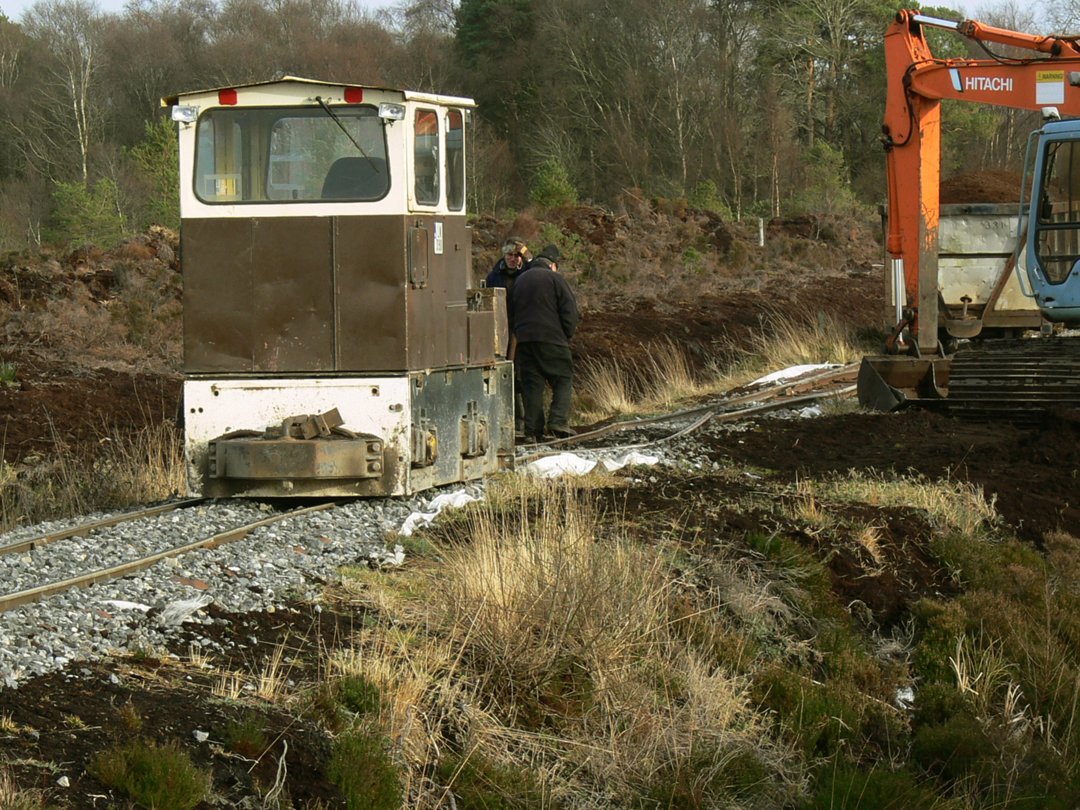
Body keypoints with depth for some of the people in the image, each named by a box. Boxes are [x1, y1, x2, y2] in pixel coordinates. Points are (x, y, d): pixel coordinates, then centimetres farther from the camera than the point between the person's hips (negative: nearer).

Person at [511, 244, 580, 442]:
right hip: (551, 339, -5)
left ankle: (532, 429, 0)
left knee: (532, 383, 6)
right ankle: (558, 421, -12)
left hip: (524, 339, 5)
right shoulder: (554, 279, -3)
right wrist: (568, 334, 6)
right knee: (563, 380, 4)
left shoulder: (520, 280, 17)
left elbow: (513, 311, 22)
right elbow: (570, 309, -5)